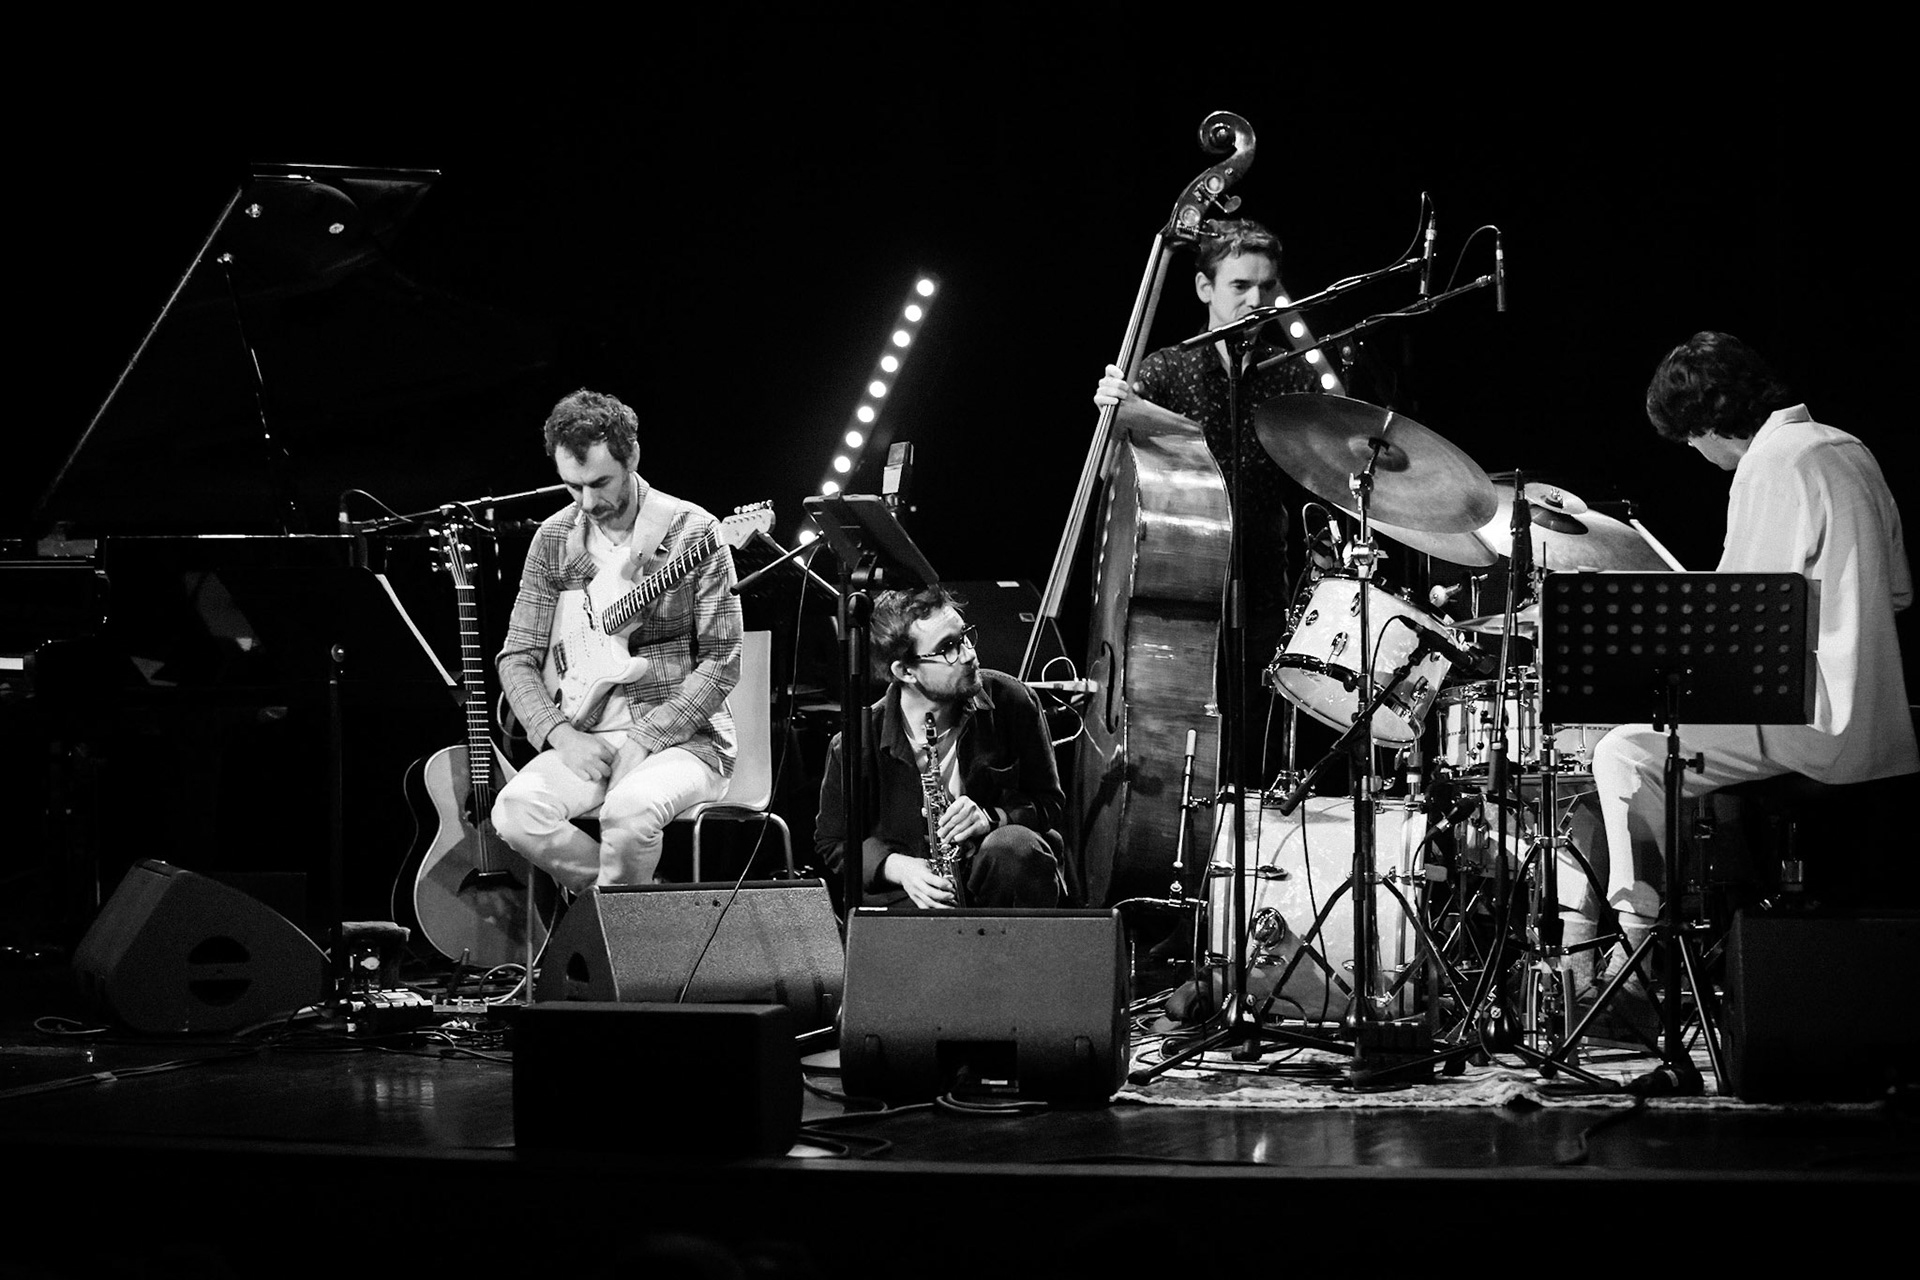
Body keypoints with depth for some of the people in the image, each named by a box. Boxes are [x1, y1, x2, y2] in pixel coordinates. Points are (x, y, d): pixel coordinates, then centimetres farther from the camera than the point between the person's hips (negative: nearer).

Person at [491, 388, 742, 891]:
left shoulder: (691, 531, -7)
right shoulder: (554, 539, 6)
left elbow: (722, 662, -8)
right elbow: (518, 658, 8)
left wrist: (643, 740, -16)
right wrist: (562, 735, -10)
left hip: (681, 735, -4)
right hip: (585, 736, 4)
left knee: (628, 810, -36)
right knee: (516, 812, -26)